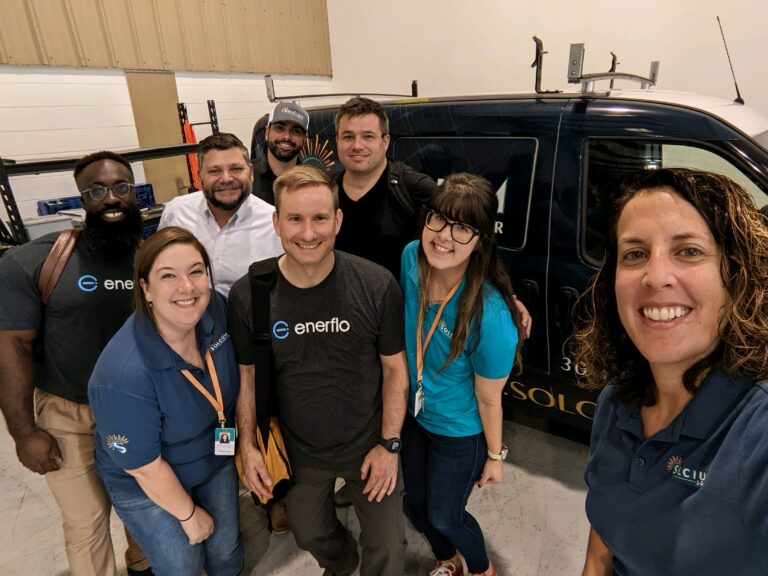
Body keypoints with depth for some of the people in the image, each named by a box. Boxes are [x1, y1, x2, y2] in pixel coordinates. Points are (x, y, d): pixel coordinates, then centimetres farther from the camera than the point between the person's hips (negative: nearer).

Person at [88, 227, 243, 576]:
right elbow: (143, 466, -23)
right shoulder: (124, 375, -37)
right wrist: (189, 515, -9)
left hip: (216, 461, 5)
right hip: (147, 487, -4)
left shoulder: (215, 310, -21)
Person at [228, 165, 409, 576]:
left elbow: (394, 368, -10)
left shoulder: (377, 285, -21)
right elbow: (246, 374, -3)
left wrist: (389, 444, -9)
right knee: (310, 535, 28)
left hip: (369, 448, -2)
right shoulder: (247, 295, -17)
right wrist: (247, 445, -4)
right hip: (298, 453, 3)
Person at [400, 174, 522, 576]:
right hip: (413, 414, 6)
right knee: (415, 503, 26)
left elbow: (489, 399, -20)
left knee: (444, 517, 19)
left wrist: (495, 456, -4)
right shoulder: (411, 257, -20)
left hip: (459, 434, -5)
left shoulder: (490, 316, -36)